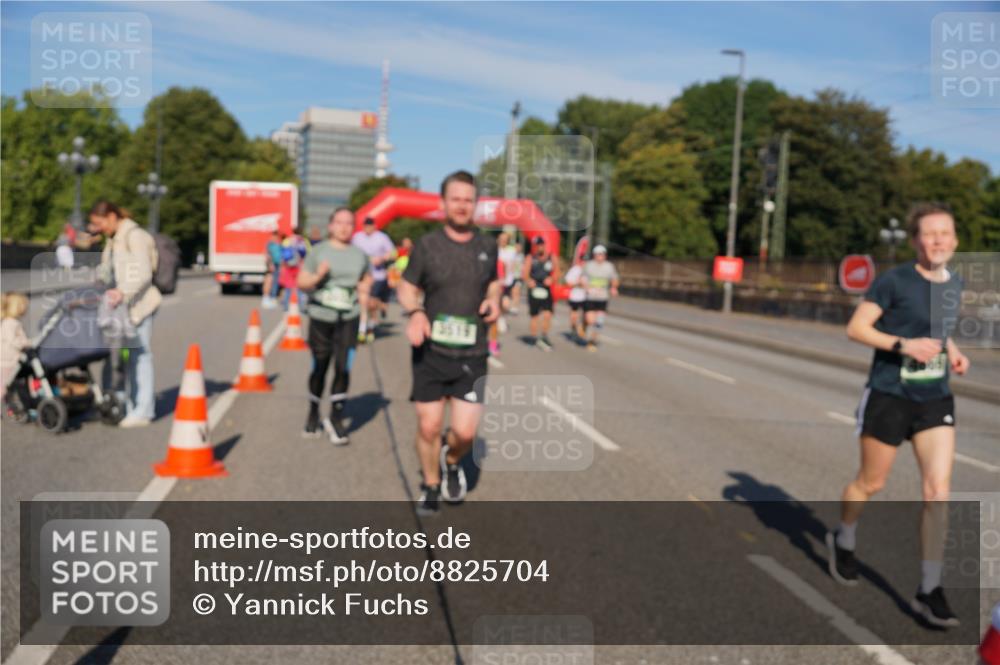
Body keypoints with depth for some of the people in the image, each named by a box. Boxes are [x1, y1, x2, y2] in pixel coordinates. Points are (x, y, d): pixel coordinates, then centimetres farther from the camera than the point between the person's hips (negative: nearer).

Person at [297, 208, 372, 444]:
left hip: (348, 320, 1)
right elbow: (301, 282, 2)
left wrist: (364, 290, 4)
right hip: (320, 318, -1)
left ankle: (335, 419, 3)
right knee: (319, 368, 7)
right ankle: (313, 413, 29)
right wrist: (318, 276, -18)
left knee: (343, 368, -10)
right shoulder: (318, 251, 2)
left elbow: (367, 277, 26)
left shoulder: (360, 255, 9)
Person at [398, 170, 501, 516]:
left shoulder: (487, 246, 5)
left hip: (472, 355, 1)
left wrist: (494, 301, -1)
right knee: (428, 426, 3)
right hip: (431, 352, -1)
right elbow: (406, 289, 5)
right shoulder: (426, 245, -2)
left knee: (465, 431, -5)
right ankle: (430, 485, 29)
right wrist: (415, 313, -17)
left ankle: (451, 461, 31)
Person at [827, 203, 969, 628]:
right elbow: (856, 328, -12)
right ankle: (843, 541, 40)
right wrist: (902, 345, -24)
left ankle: (929, 589, 4)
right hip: (889, 396, -4)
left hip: (935, 399, 5)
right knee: (870, 483, 10)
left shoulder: (954, 285, 6)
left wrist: (953, 353, 5)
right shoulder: (894, 281, -12)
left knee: (938, 489, -5)